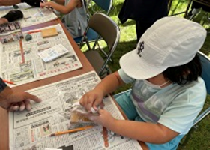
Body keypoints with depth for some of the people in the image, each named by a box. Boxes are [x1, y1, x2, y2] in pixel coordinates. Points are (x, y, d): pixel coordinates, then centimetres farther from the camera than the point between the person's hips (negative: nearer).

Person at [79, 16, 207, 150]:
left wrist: (112, 124, -40)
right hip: (133, 103, 4)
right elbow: (117, 78, -12)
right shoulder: (150, 63, -24)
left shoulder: (191, 94, -34)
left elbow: (161, 135, -34)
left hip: (162, 133, -3)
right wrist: (99, 91, -33)